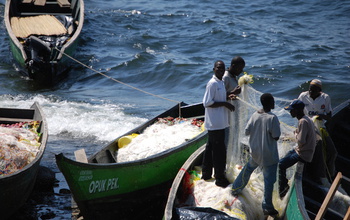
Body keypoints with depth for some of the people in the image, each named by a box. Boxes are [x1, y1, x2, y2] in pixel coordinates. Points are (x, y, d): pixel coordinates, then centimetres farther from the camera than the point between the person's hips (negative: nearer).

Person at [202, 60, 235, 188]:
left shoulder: (221, 83, 13)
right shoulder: (212, 83, -17)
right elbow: (207, 103, -21)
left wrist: (228, 97, 8)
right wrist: (224, 103, -19)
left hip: (219, 122, 10)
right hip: (215, 123, -10)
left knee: (210, 148, 18)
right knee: (219, 151, -4)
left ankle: (206, 173, 28)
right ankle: (220, 179, 4)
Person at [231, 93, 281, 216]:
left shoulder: (255, 115, -4)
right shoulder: (272, 118, -22)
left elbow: (247, 131, 1)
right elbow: (276, 137, -18)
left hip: (255, 152, 6)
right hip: (269, 155, -6)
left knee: (248, 169, 30)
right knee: (269, 180, 4)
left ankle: (236, 188, 45)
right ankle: (267, 207, 9)